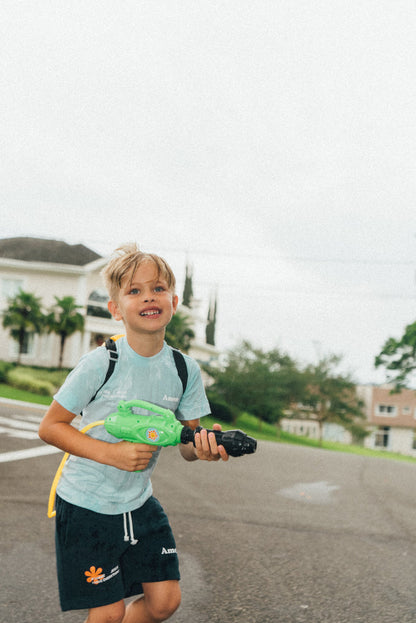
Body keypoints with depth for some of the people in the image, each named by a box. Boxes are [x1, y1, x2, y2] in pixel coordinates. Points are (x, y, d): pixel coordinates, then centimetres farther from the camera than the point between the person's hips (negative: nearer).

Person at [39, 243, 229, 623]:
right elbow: (50, 426, -13)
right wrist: (112, 453, -25)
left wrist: (203, 448, -24)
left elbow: (186, 444, 1)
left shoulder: (186, 370, -7)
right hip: (86, 504, -4)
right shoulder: (100, 364, -19)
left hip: (139, 503, 4)